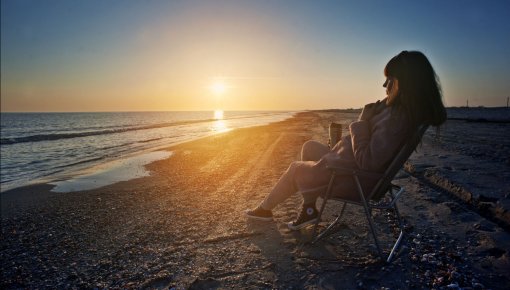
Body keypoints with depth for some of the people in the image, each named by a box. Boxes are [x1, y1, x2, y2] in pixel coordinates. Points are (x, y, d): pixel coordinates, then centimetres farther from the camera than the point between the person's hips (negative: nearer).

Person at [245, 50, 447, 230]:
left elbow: (367, 162, -30)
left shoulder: (397, 118, -30)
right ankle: (308, 208, 16)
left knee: (295, 169, 9)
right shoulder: (406, 110, 0)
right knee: (309, 147, 20)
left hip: (355, 180, -10)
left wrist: (361, 123, -20)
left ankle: (265, 208, 34)